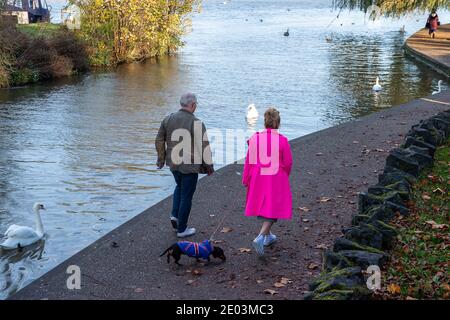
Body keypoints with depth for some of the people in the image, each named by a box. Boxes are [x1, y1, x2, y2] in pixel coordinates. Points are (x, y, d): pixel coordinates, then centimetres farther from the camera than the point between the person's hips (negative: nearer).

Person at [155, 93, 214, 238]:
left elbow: (159, 141, 9)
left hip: (173, 163, 5)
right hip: (190, 166, -5)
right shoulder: (196, 123, -17)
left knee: (180, 187, 30)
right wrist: (209, 166, -1)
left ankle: (175, 215, 16)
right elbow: (204, 147, -14)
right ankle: (181, 229, 16)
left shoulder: (168, 119, 0)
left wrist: (161, 159, 23)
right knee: (186, 196, 7)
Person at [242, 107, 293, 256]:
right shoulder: (282, 140, -14)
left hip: (258, 178, 4)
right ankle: (260, 237, -14)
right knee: (273, 208, 4)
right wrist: (284, 176, 15)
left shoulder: (255, 138, -6)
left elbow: (248, 160, -1)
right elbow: (287, 163, -6)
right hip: (276, 179, -4)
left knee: (262, 205, 21)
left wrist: (246, 179, 9)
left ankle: (267, 235, 35)